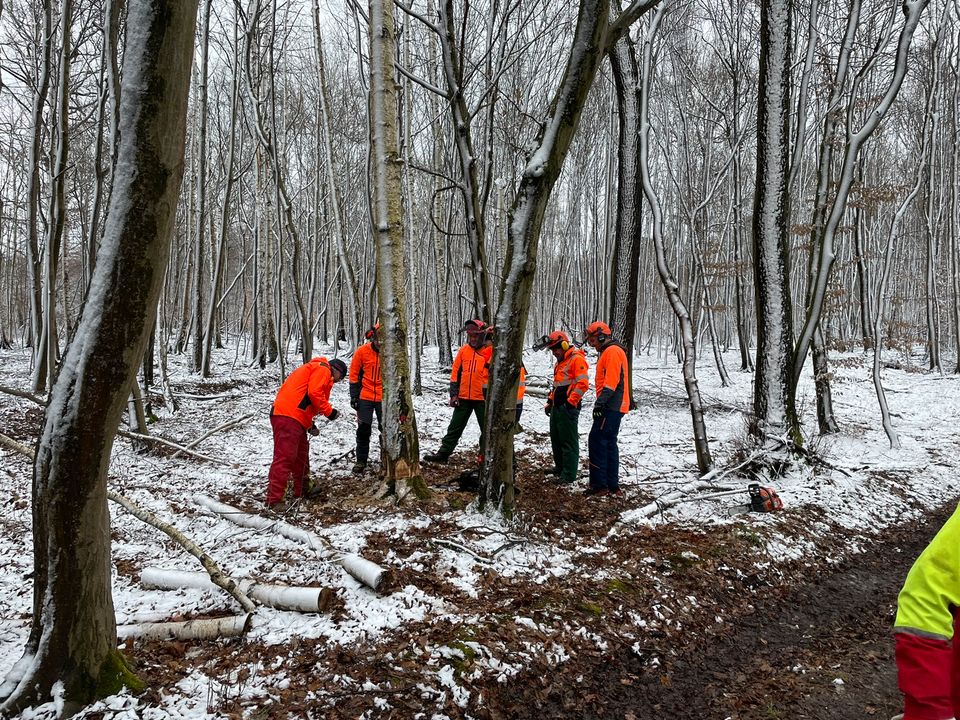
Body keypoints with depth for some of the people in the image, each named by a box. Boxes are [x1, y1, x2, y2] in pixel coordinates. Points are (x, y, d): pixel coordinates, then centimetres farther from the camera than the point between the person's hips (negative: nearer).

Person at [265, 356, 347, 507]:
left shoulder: (311, 369, 30)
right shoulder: (323, 369, 0)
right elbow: (314, 393, -15)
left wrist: (310, 425, 18)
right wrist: (330, 411, -4)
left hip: (295, 418, 11)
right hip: (288, 417, -11)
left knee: (301, 454, 21)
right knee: (284, 457, -13)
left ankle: (302, 491, 33)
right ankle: (274, 500, -15)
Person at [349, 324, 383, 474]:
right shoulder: (362, 351, -6)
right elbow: (354, 375, 2)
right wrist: (354, 396, 0)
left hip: (384, 398, 0)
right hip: (365, 397, 0)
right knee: (363, 429, 3)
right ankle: (361, 461, 15)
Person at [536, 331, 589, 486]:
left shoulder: (577, 359, -12)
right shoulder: (560, 362, 20)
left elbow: (583, 384, -20)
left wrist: (570, 402, -19)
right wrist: (550, 401, 20)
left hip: (568, 407, -10)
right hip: (557, 406, 10)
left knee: (569, 441, -5)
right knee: (556, 438, 18)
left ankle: (569, 475, -1)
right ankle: (560, 467, 31)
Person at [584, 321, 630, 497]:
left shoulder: (612, 351, -12)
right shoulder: (610, 352, 21)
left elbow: (611, 381, -21)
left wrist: (600, 402, -24)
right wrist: (601, 403, 19)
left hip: (611, 407, -11)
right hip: (614, 407, 11)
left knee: (596, 442, -10)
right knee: (609, 444, 12)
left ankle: (599, 485, -8)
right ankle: (613, 486, 16)